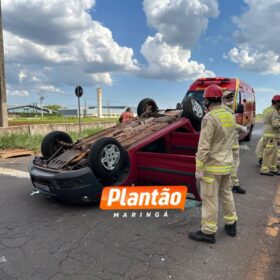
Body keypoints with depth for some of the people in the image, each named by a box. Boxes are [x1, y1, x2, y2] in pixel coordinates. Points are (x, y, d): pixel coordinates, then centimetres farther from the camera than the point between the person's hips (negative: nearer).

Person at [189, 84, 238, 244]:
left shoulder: (209, 118, -20)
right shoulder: (230, 116, 6)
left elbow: (203, 146, -21)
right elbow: (231, 141, 13)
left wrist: (199, 169, -17)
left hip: (212, 166, -8)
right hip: (227, 164, 8)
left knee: (210, 198, 2)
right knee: (227, 194, 21)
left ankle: (208, 232, 13)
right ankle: (231, 224, 34)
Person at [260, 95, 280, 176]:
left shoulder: (267, 110, 13)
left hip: (267, 134, 10)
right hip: (271, 136, -10)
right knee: (269, 153, -4)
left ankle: (273, 169, 22)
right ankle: (264, 170, 1)